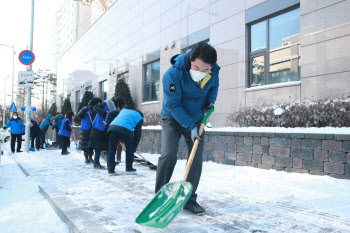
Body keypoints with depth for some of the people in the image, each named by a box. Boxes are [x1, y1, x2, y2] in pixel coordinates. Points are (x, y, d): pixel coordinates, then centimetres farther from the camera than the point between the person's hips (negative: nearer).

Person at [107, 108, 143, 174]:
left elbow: (110, 113, 31)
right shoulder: (139, 118, 25)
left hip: (112, 127, 4)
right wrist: (134, 148, 23)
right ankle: (129, 168, 26)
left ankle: (110, 169, 12)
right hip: (125, 129, -4)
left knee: (111, 149, 12)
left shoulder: (124, 110, 39)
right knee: (130, 149, 17)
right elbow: (137, 134, 19)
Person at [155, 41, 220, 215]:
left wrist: (210, 101, -7)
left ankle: (189, 200, 11)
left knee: (196, 159, -1)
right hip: (173, 119, -4)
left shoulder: (214, 71, -13)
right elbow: (173, 105, -25)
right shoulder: (172, 74, -28)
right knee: (169, 155, -18)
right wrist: (191, 127, -27)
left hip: (196, 120, 4)